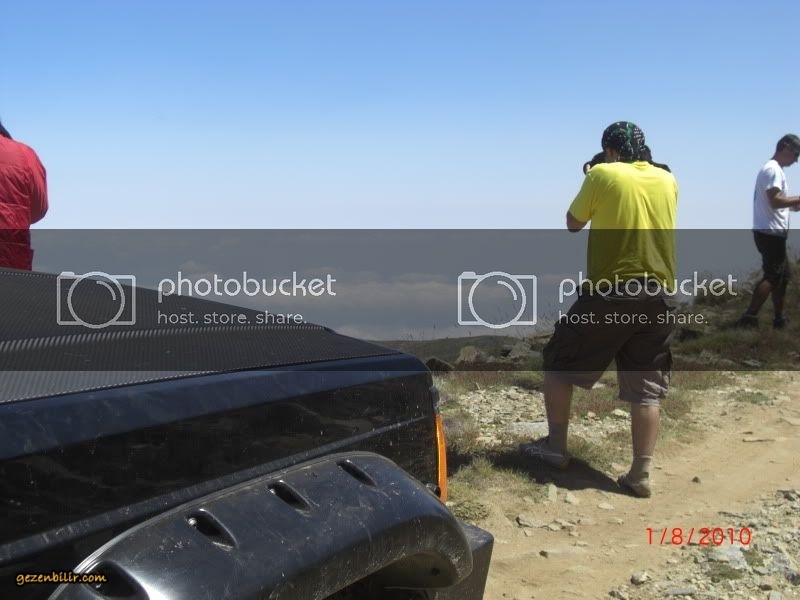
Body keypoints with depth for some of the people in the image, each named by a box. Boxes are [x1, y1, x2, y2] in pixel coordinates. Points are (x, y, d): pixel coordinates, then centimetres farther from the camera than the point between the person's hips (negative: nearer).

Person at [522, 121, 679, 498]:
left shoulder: (602, 175, -5)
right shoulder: (668, 180, 9)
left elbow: (573, 224, 7)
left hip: (610, 292, -4)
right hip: (659, 296, 4)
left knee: (559, 362, 14)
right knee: (645, 390, 7)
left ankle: (555, 447, 19)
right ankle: (640, 475, 8)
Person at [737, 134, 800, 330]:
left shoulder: (772, 169, 20)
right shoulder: (774, 169, -13)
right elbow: (775, 201, -23)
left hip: (773, 233, 11)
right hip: (770, 233, -11)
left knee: (782, 276, 16)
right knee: (772, 277, -12)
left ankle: (779, 320, 22)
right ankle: (749, 318, -16)